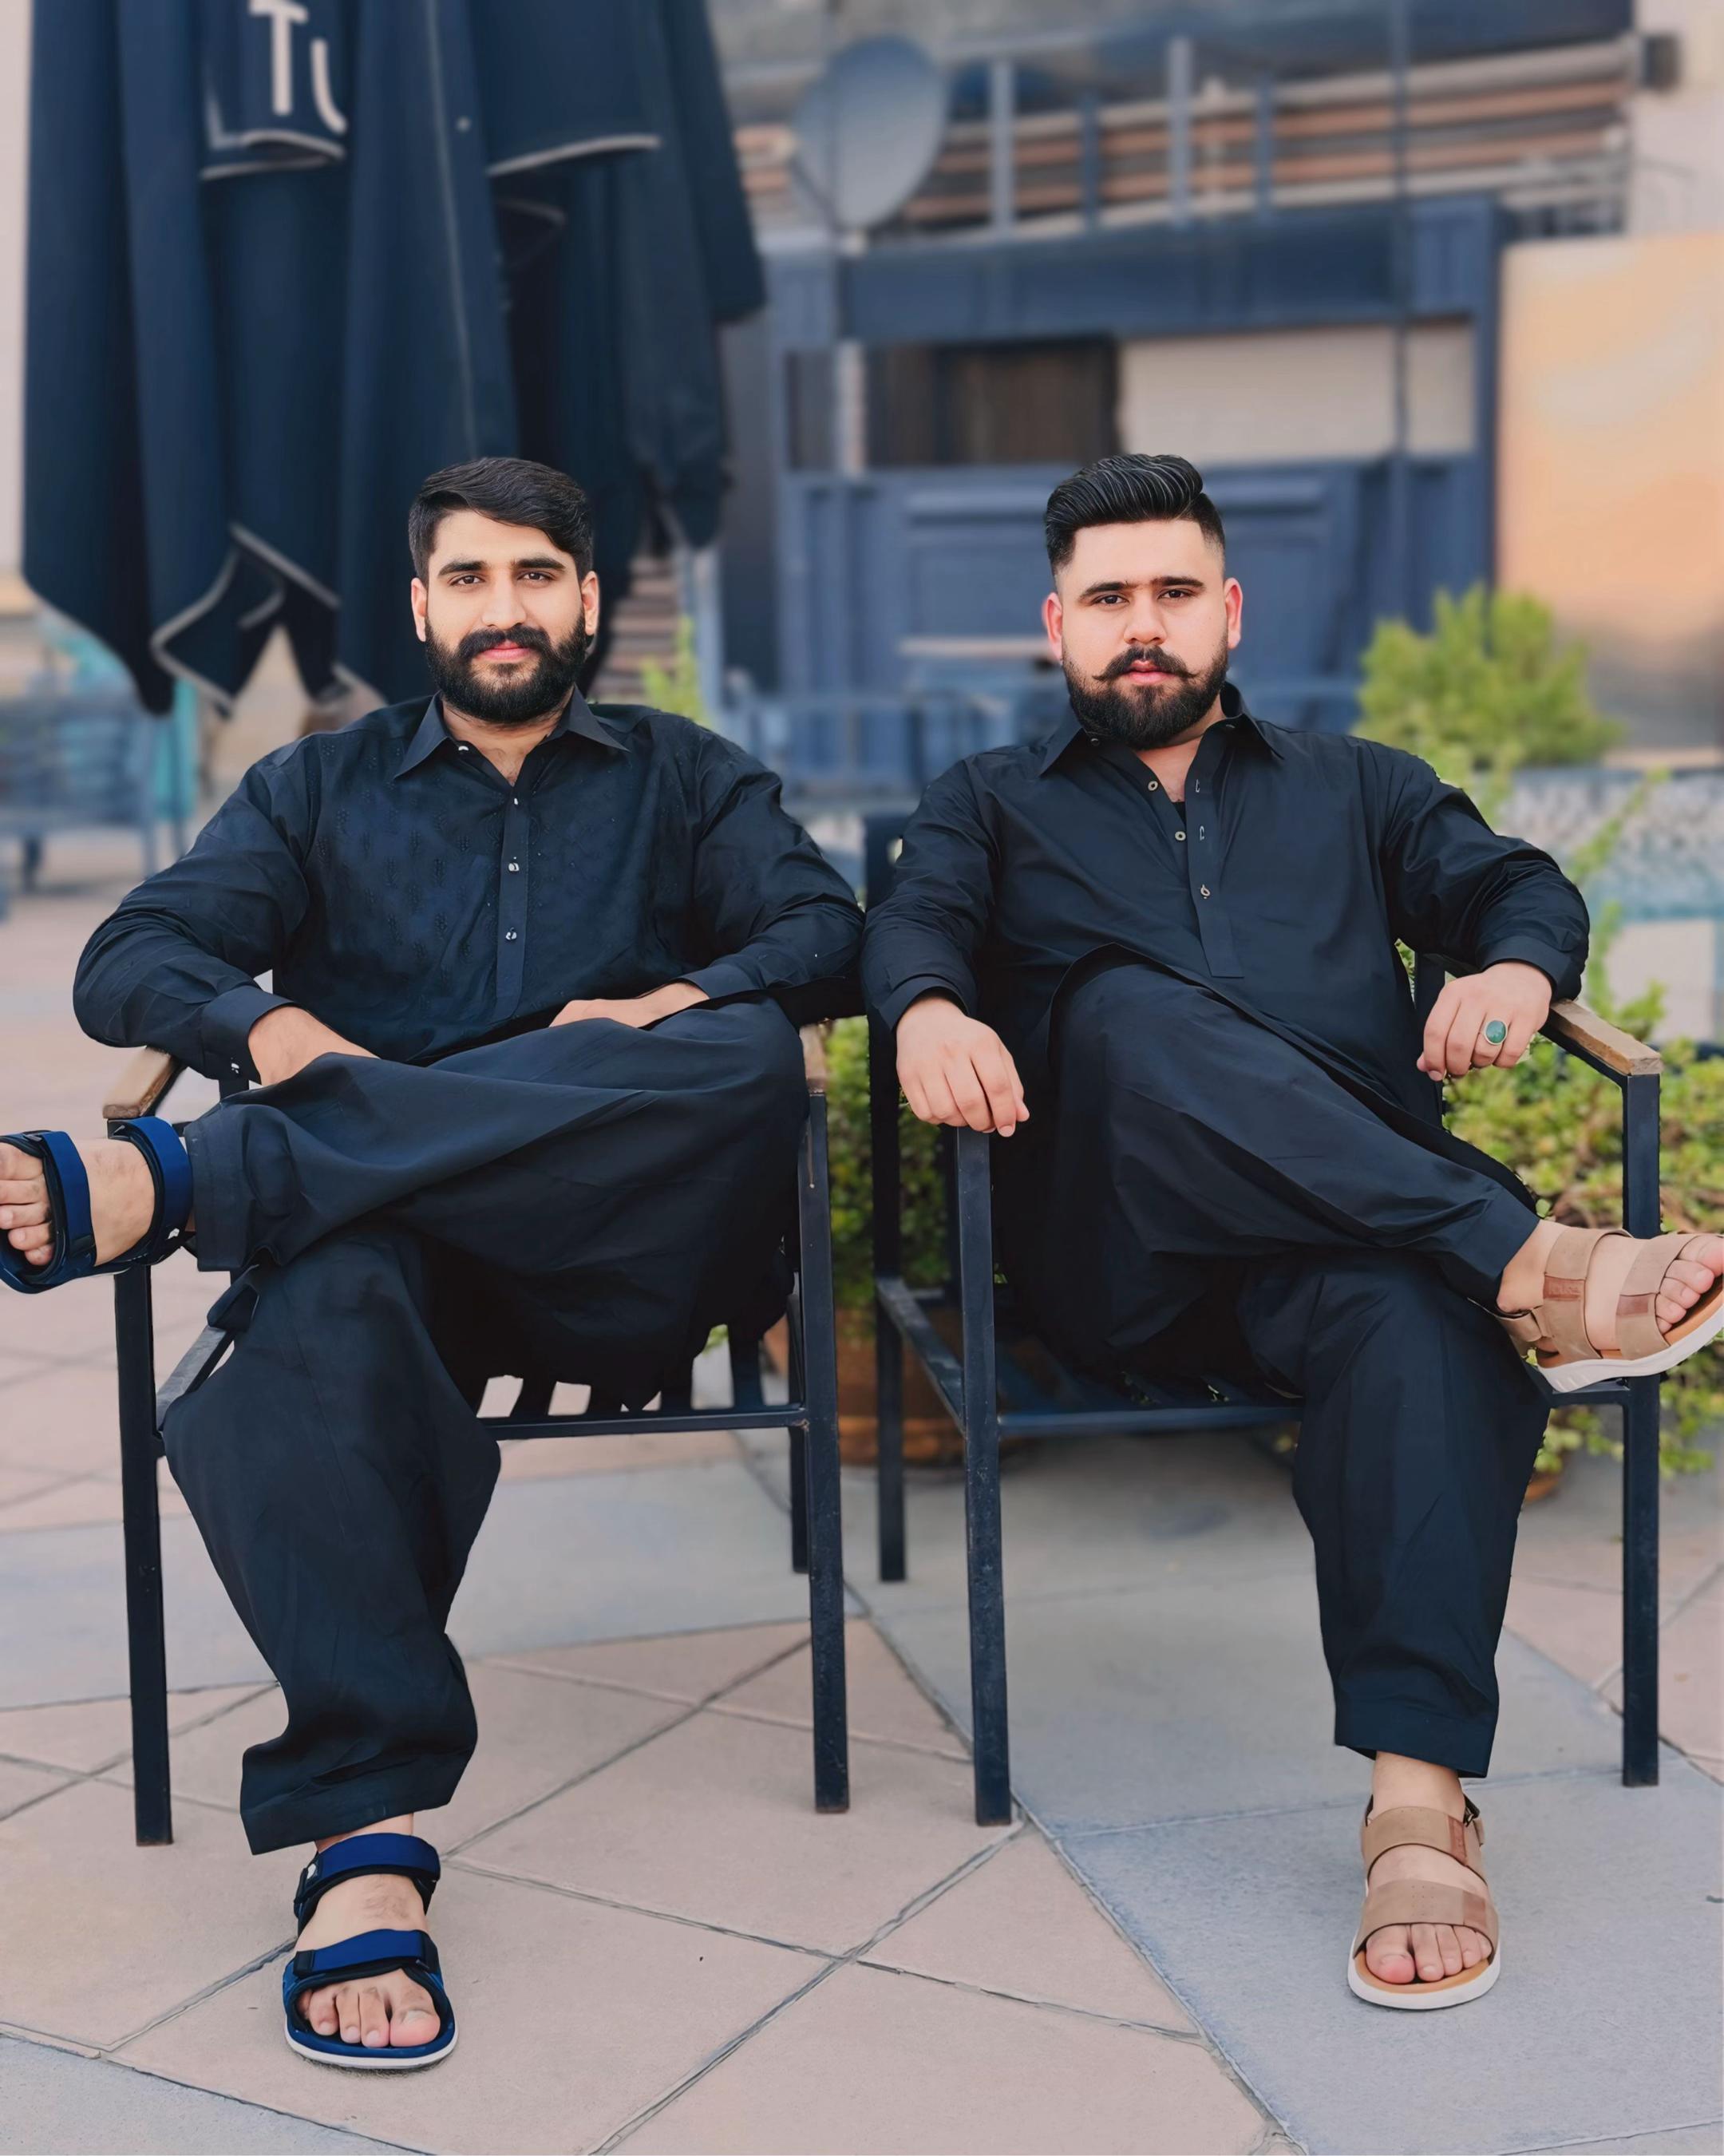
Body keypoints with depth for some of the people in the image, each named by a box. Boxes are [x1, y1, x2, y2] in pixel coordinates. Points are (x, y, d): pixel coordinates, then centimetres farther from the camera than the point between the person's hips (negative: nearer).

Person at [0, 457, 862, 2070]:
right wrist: (267, 1028, -14)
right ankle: (364, 1838, -42)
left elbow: (828, 934, 5)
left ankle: (167, 1182, -38)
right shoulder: (318, 789, 22)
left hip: (616, 1250, 0)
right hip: (389, 1237, 0)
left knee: (748, 1051, -33)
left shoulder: (687, 780, 22)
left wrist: (674, 1006, -17)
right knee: (327, 1294, -37)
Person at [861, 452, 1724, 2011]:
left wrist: (1517, 967, -9)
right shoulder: (995, 804, 28)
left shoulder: (1355, 788, 32)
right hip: (1121, 1256, 0)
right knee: (1132, 1015, -34)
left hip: (1364, 1231, 1)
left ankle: (1420, 1801, -43)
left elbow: (1515, 884, 16)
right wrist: (928, 1011, -18)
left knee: (1427, 1307, -36)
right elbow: (911, 924, 8)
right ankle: (1538, 1266, -39)